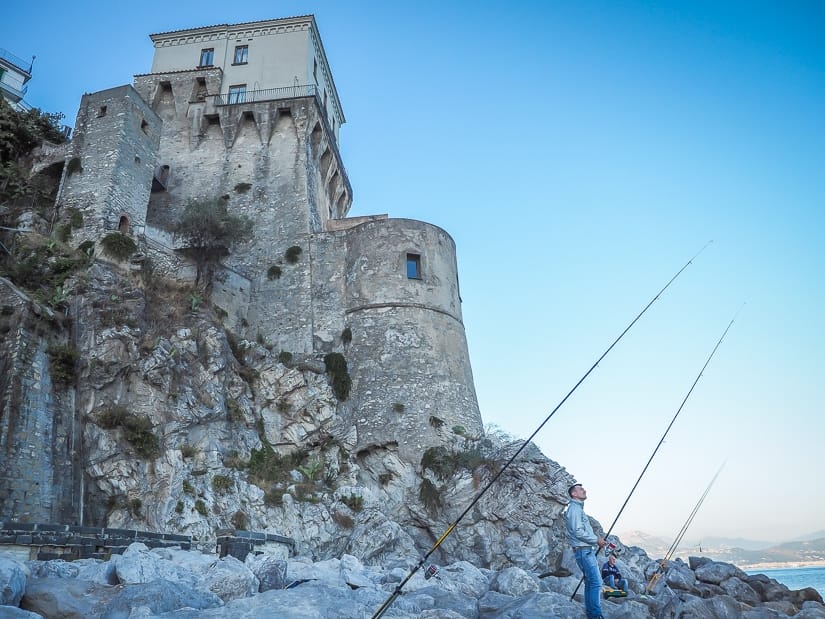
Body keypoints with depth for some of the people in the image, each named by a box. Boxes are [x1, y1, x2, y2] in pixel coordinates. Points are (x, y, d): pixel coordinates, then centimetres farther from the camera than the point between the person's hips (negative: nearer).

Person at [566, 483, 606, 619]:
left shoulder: (579, 508, 20)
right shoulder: (574, 508, -12)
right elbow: (578, 532, -20)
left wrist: (597, 540, 11)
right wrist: (596, 540, -11)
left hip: (586, 550, 10)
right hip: (584, 551, -10)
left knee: (590, 582, 11)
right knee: (596, 583, -12)